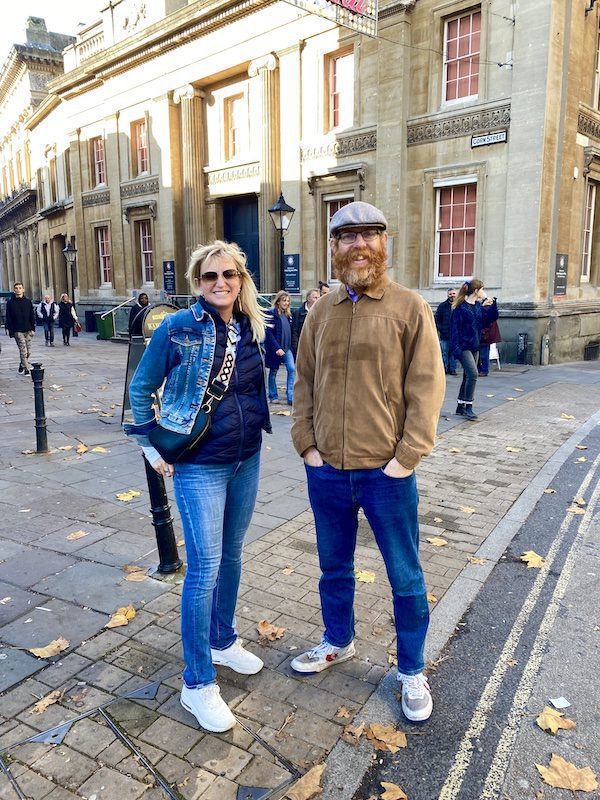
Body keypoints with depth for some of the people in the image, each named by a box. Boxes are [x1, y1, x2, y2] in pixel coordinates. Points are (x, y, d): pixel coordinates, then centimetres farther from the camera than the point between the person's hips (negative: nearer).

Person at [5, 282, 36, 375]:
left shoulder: (28, 301, 8)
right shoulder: (10, 302, 0)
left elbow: (32, 316, 9)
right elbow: (8, 318, -2)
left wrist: (33, 329, 2)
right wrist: (11, 331, -8)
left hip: (28, 330, 3)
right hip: (17, 331, -3)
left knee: (28, 351, 6)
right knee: (23, 351, -9)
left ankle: (21, 367, 23)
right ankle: (27, 369, -5)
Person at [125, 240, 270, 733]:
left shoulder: (252, 327, 3)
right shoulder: (177, 328, -12)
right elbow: (141, 388, -2)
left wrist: (255, 427, 11)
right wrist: (151, 445, -4)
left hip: (247, 459, 6)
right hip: (199, 465, -5)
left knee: (231, 555, 18)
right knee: (205, 566, -3)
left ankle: (223, 641, 40)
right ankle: (197, 683, 13)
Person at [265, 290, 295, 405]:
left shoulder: (287, 314, 12)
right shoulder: (272, 313, -10)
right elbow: (269, 332, -15)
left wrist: (290, 346, 9)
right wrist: (276, 348, -21)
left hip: (286, 347, 6)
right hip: (275, 347, -6)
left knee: (292, 369, -7)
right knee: (273, 372, 7)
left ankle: (290, 397, -6)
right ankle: (273, 396, 19)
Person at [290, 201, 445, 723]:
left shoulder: (410, 307, -5)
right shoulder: (321, 312, 6)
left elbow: (427, 386, -8)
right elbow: (305, 382, 9)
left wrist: (407, 456, -12)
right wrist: (306, 443, 0)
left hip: (386, 472, -3)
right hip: (326, 471, 4)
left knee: (405, 576, 11)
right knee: (334, 567, 21)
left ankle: (412, 670, 32)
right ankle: (338, 642, 45)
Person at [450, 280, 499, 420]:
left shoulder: (479, 305, 9)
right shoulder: (460, 307, -11)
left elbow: (491, 318, 14)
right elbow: (455, 328, -14)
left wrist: (492, 305, -1)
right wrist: (456, 348, -19)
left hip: (474, 346, 8)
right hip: (464, 346, -8)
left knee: (467, 376, 11)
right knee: (473, 374, -16)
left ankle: (461, 406, 20)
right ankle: (468, 407, -8)